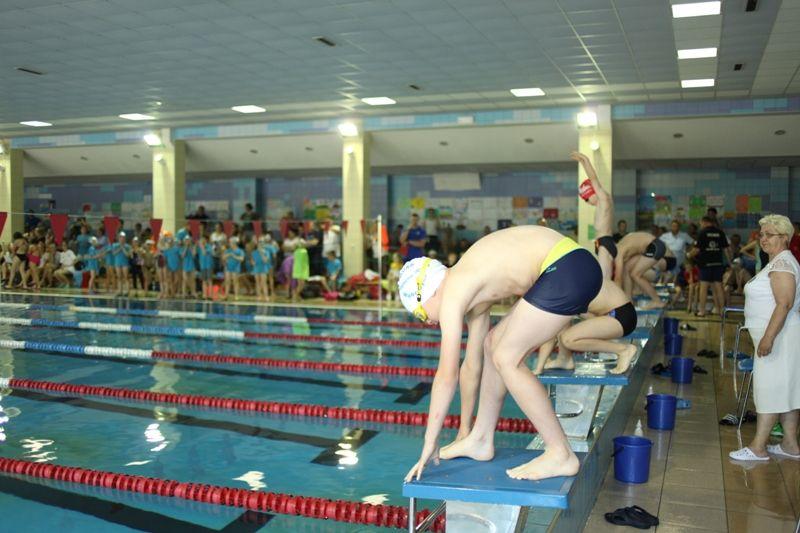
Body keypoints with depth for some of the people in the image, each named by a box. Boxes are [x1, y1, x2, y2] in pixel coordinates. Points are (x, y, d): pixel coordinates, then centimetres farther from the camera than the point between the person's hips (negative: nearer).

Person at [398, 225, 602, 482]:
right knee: (493, 344, 14)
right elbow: (471, 366, 26)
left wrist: (430, 444, 1)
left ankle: (561, 454, 4)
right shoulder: (471, 291, 19)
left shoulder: (452, 293, -7)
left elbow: (447, 376, -7)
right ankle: (480, 440, 24)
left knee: (506, 359, -5)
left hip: (567, 269, -10)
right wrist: (463, 430, 35)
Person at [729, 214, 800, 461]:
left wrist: (768, 337, -27)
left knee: (770, 388, -6)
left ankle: (758, 447, -2)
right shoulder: (778, 262, 17)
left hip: (778, 335, -11)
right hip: (777, 336, 11)